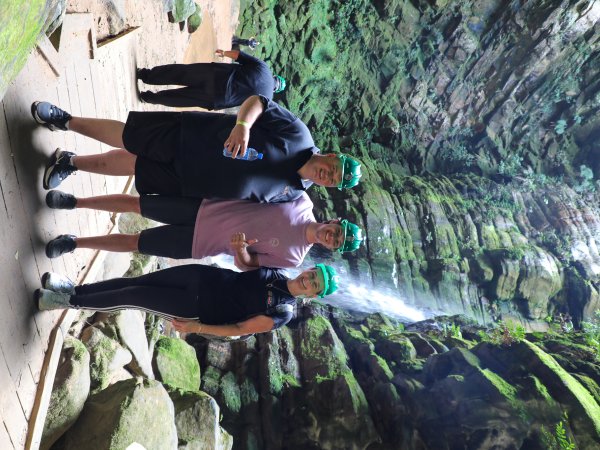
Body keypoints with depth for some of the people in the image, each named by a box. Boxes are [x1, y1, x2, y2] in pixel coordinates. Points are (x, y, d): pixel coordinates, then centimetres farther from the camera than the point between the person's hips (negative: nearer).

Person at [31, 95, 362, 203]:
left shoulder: (293, 195, -5)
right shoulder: (298, 135, -15)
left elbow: (252, 203, 7)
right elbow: (259, 101, -15)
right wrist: (242, 124, -34)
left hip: (189, 182, 2)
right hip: (192, 135, -2)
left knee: (129, 164, 6)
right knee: (122, 138, 3)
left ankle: (70, 163, 29)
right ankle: (65, 121, 28)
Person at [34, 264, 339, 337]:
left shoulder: (282, 313, -15)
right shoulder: (278, 273, 2)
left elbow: (240, 329, -15)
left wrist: (197, 327, -17)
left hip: (201, 308, -5)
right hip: (204, 276, 5)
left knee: (133, 296, -6)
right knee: (137, 281, 0)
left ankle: (69, 301, 10)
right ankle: (75, 289, 18)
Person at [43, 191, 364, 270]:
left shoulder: (292, 258, -10)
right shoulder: (303, 201, -5)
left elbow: (245, 265, -5)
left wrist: (240, 248, -27)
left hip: (200, 243, -2)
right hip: (206, 208, 2)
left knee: (132, 242, -1)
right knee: (133, 202, -1)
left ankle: (76, 243, 20)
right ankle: (73, 202, 18)